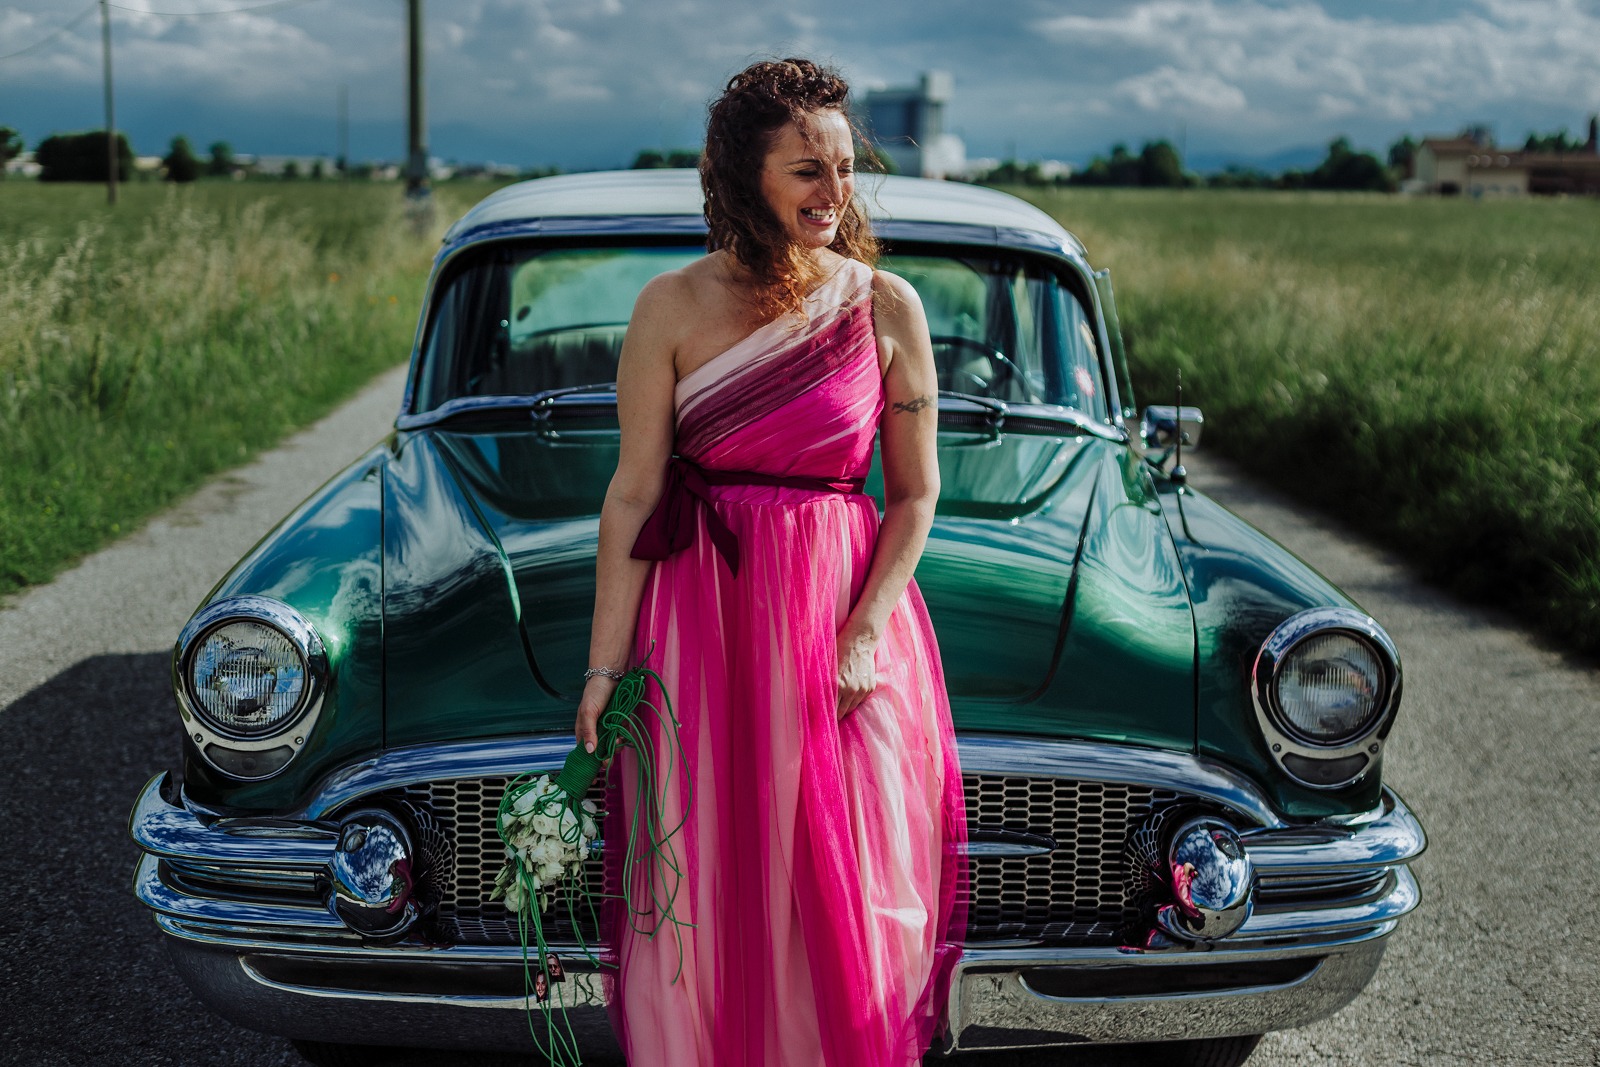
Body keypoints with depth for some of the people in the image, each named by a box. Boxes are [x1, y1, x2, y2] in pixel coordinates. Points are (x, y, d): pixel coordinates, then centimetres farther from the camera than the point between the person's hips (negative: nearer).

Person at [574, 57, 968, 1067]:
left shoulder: (888, 308, -1)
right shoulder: (673, 308, -3)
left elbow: (915, 492, 3)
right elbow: (633, 493, -3)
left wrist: (866, 631, -9)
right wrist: (606, 663, -5)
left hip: (848, 603, 1)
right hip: (700, 612, 0)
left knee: (846, 885, 6)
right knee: (698, 884, 6)